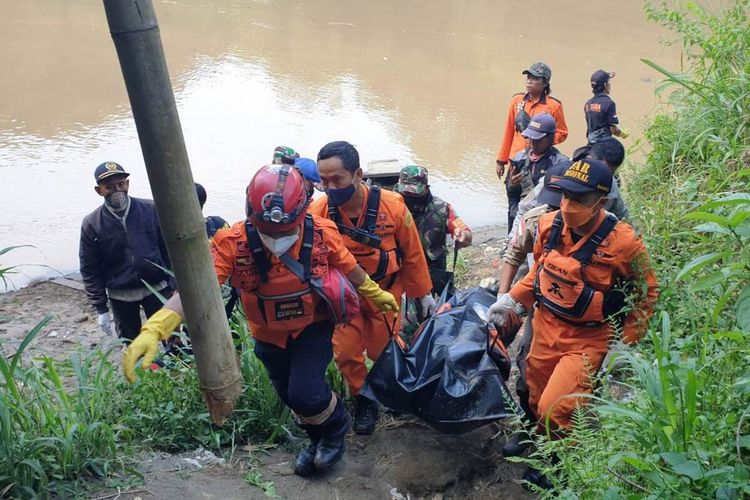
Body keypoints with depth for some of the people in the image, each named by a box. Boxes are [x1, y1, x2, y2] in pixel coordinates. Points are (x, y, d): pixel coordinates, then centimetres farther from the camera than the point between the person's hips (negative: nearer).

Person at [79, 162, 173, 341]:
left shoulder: (151, 210, -4)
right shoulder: (91, 224, -4)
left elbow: (168, 250, 2)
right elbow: (89, 270, -2)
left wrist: (174, 285, 0)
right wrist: (100, 308, -4)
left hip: (157, 289, 0)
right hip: (121, 297, 0)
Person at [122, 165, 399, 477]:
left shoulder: (322, 233, -25)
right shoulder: (233, 243, -29)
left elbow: (350, 268, -6)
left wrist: (376, 293, 11)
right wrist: (154, 328, -55)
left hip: (314, 326, -2)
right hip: (269, 336, 2)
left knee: (305, 393, -17)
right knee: (289, 396, 19)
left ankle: (336, 428, 19)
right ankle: (318, 438, 52)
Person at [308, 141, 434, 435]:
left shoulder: (392, 205, -22)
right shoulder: (317, 212, -22)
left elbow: (412, 253, -7)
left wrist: (424, 294, 3)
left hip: (385, 291, -1)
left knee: (384, 351, 11)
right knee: (346, 353, 2)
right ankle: (363, 401, 32)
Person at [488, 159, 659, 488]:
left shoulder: (622, 242, -22)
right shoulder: (550, 225, -8)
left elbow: (646, 293, -7)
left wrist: (625, 345, -7)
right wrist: (513, 300, 6)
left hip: (587, 341, -5)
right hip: (545, 328, 5)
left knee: (554, 411, -12)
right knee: (537, 404, 17)